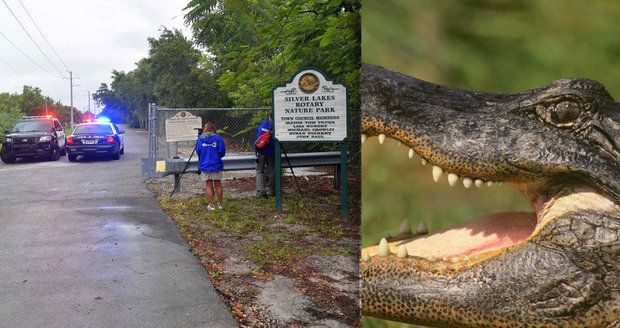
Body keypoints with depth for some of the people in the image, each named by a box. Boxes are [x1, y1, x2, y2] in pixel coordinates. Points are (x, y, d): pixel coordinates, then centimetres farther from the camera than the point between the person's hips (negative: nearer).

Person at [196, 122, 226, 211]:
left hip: (205, 166, 1)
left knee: (208, 186, 8)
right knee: (218, 185, 11)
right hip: (216, 165, 0)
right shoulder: (218, 138, -5)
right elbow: (222, 152, -7)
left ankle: (211, 205, 9)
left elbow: (198, 152, 0)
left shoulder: (200, 139, -1)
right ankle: (220, 204, 18)